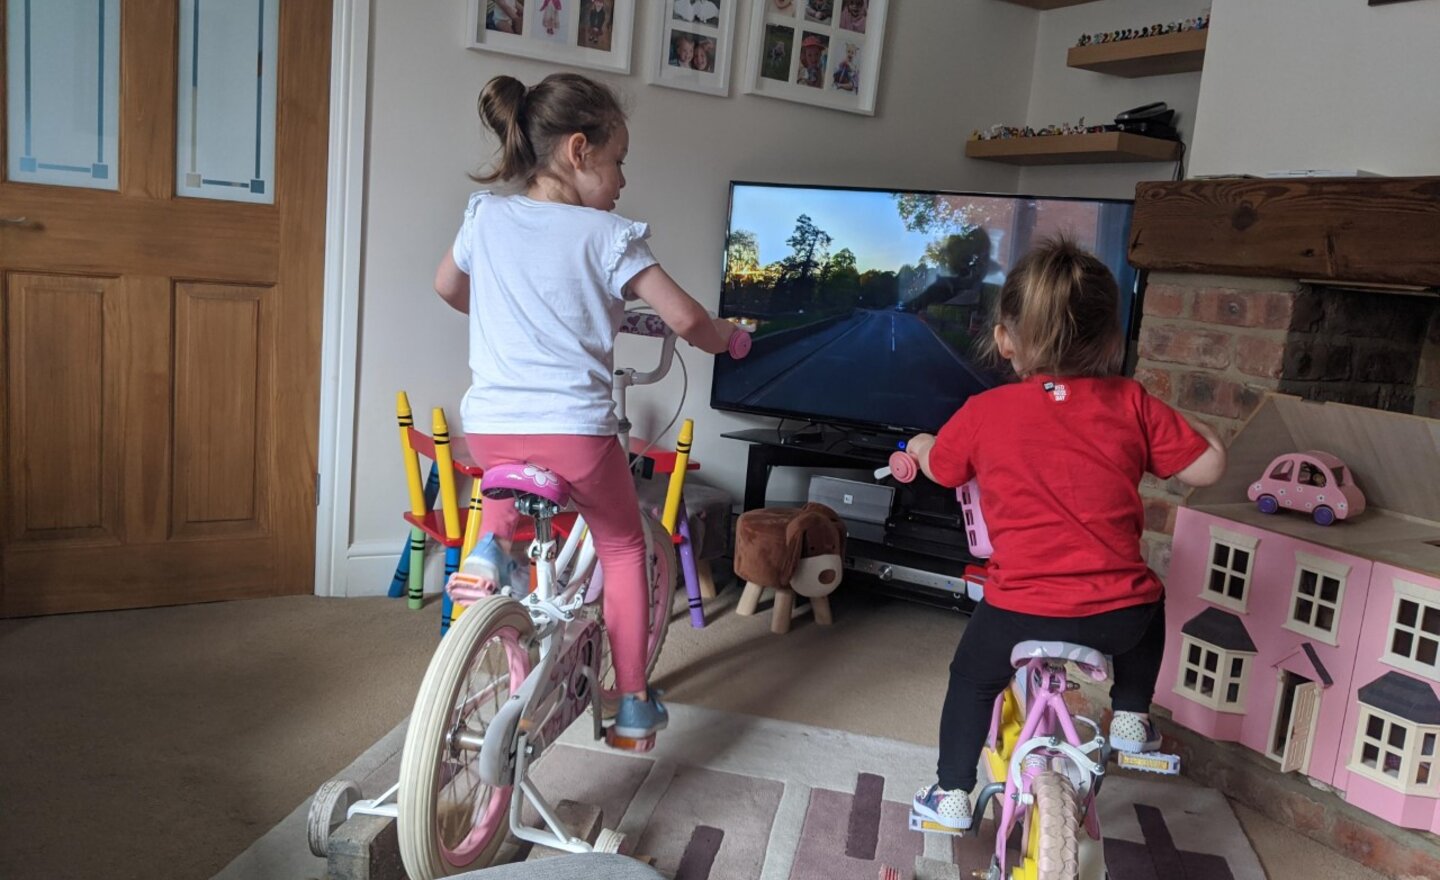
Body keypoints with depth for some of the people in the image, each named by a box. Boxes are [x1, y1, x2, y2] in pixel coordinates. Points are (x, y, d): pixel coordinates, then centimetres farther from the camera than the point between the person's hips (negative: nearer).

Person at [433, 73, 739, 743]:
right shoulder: (608, 235, -4)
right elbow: (684, 318, -8)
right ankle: (633, 703, 21)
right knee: (622, 547, 19)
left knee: (509, 479, 40)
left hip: (490, 427, 4)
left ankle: (493, 539, 10)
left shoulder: (485, 217, 7)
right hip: (576, 429, -3)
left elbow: (446, 286, 25)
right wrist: (722, 336, 14)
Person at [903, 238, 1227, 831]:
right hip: (1118, 613, 2)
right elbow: (1207, 467, 3)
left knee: (971, 679, 28)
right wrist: (1196, 433, 25)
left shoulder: (984, 412, -3)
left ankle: (952, 793, 31)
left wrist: (921, 446, 38)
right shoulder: (1131, 404, -2)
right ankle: (1131, 716, 39)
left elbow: (941, 469, 15)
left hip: (1020, 611, -1)